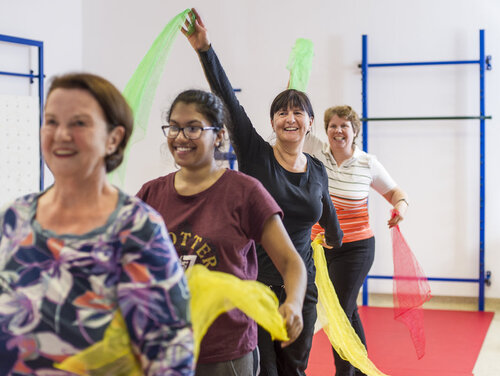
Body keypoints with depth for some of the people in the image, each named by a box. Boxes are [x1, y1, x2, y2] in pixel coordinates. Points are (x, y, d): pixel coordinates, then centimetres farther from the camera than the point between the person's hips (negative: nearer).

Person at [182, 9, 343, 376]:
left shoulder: (317, 171, 6)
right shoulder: (255, 155, -6)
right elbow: (228, 101, -18)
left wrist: (336, 237, 44)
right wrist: (206, 50, -28)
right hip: (254, 284, -4)